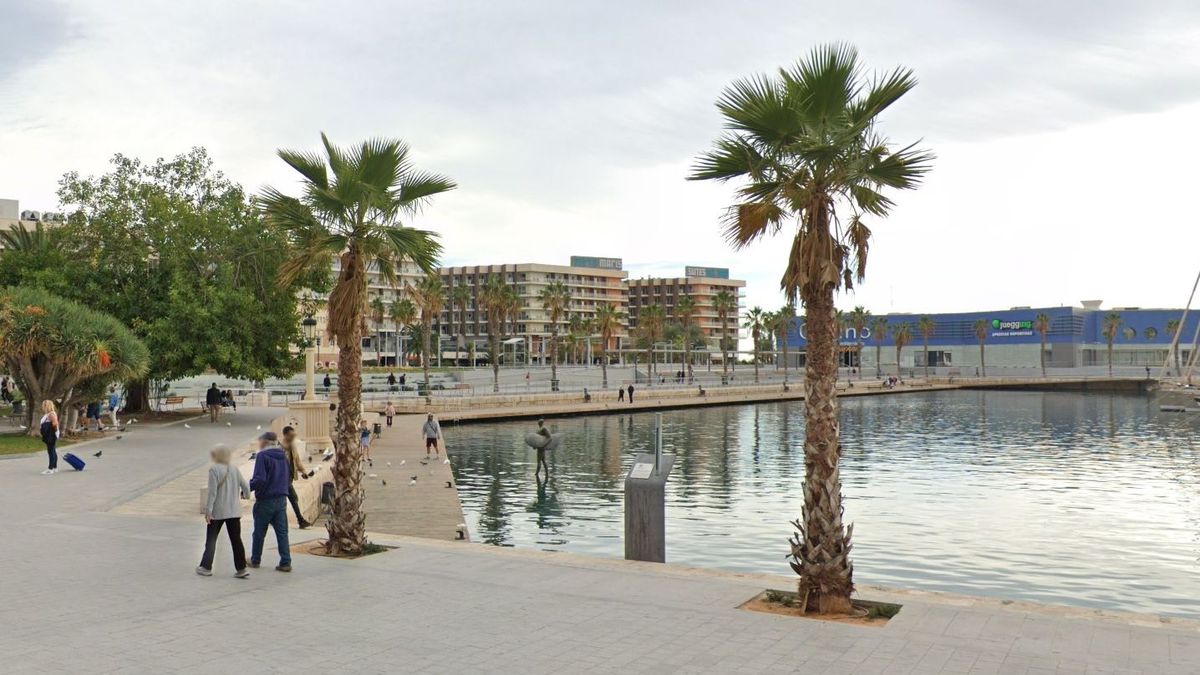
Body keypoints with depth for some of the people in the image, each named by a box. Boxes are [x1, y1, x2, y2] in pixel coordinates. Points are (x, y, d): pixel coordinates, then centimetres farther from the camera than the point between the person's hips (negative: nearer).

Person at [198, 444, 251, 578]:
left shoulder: (214, 469, -10)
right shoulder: (234, 469, 4)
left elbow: (212, 492, -15)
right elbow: (245, 486, 8)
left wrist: (208, 510, -12)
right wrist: (245, 495, 30)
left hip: (218, 511, -4)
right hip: (234, 511, 4)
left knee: (211, 539, 10)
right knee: (236, 539, 7)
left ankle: (206, 567, 11)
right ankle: (241, 568, 4)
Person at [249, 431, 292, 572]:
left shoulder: (262, 456, -12)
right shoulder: (283, 456, 10)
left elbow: (259, 479, -19)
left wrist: (247, 487, -6)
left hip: (265, 500, -5)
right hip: (281, 500, 6)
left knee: (259, 533, 11)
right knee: (282, 532, 5)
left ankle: (255, 560, 24)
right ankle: (285, 562, 0)